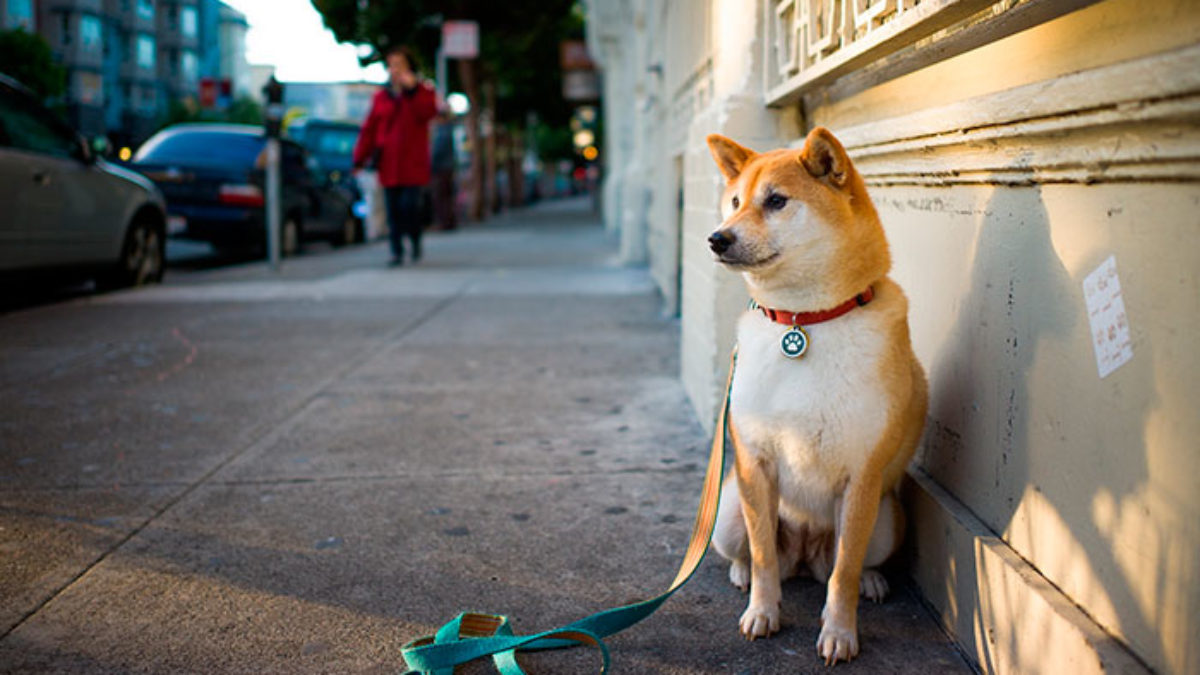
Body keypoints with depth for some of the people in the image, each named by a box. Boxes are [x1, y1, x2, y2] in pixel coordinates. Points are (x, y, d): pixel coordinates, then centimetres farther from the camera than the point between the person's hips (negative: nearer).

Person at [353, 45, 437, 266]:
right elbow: (369, 129, 10)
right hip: (388, 163, 3)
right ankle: (397, 251, 7)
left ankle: (415, 240, 15)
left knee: (410, 205, -11)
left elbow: (428, 112, -17)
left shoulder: (423, 92, 5)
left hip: (413, 163, -2)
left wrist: (412, 89, -24)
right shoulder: (381, 97, 11)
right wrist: (360, 159, 5)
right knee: (393, 209, 0)